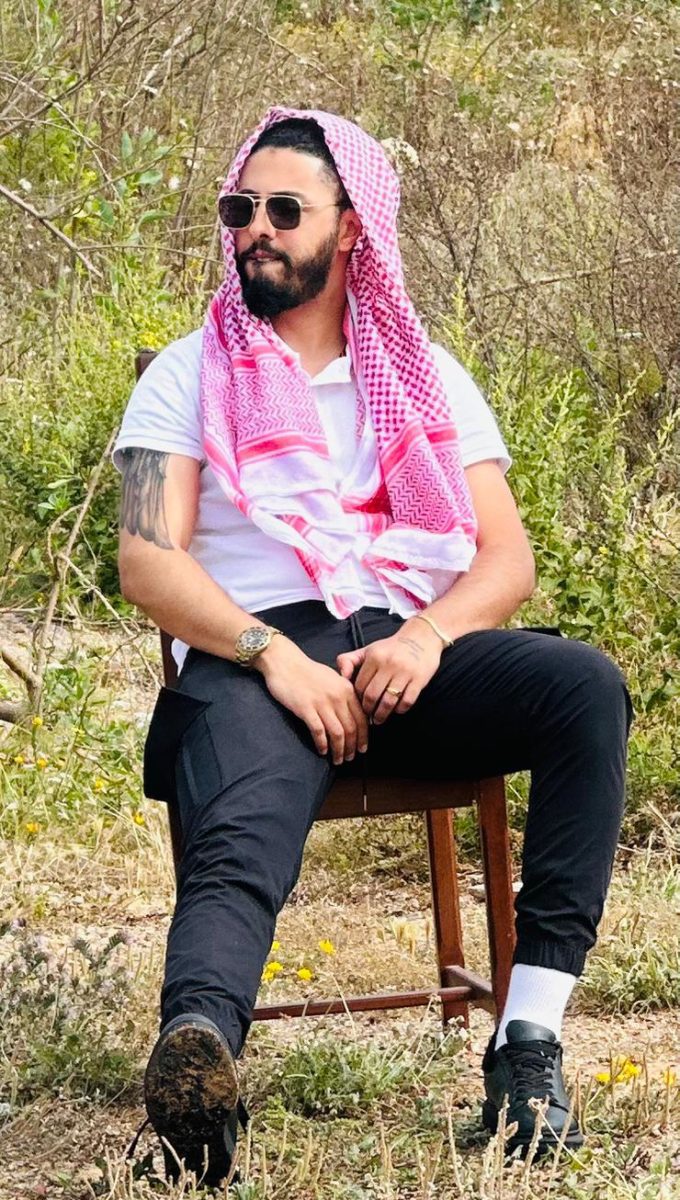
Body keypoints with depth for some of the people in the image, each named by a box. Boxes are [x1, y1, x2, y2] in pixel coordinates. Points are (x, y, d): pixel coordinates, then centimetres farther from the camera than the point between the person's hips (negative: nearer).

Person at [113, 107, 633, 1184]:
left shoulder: (429, 379, 22)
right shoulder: (190, 377, 16)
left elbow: (507, 558, 12)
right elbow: (149, 562, 2)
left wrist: (427, 638, -11)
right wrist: (275, 656, -15)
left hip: (411, 650, 2)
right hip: (253, 654, -2)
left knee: (584, 684, -29)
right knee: (241, 848, -35)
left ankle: (530, 1036, -35)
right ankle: (195, 1057, -67)